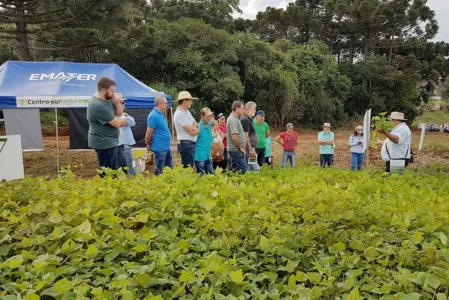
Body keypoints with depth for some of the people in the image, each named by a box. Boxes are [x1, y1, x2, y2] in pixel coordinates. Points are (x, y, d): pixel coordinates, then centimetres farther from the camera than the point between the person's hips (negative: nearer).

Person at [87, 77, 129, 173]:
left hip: (109, 141, 10)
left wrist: (117, 103, -10)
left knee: (114, 169, 20)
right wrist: (123, 121, -1)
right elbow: (117, 123, -24)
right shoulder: (99, 105, -25)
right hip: (104, 142, -10)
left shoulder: (107, 99, 4)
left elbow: (119, 114, 10)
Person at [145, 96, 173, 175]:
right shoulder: (154, 116, -18)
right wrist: (149, 145, -1)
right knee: (159, 172, 2)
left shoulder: (161, 114, 11)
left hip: (167, 148, 9)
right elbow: (148, 135, -16)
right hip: (160, 148, -9)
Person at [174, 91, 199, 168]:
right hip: (186, 144, -10)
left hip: (191, 144, 10)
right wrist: (197, 130, 3)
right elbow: (191, 132, -19)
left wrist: (194, 128, -10)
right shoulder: (180, 114, -17)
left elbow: (196, 125, 14)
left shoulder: (187, 112, 14)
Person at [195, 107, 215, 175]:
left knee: (212, 174, 14)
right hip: (200, 157, -7)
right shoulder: (198, 127, -16)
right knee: (201, 176, 3)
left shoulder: (209, 125, 8)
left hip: (208, 156, 7)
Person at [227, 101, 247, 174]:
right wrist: (241, 148, -14)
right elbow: (234, 137, -26)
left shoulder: (234, 118, 14)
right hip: (236, 150, -10)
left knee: (234, 169, 14)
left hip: (235, 150, 10)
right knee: (244, 170, -8)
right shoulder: (233, 119, -18)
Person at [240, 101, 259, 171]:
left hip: (250, 147, 11)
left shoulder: (248, 119, 17)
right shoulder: (245, 120, -14)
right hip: (249, 147, -11)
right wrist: (250, 150, -22)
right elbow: (245, 136, -20)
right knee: (255, 169, -11)